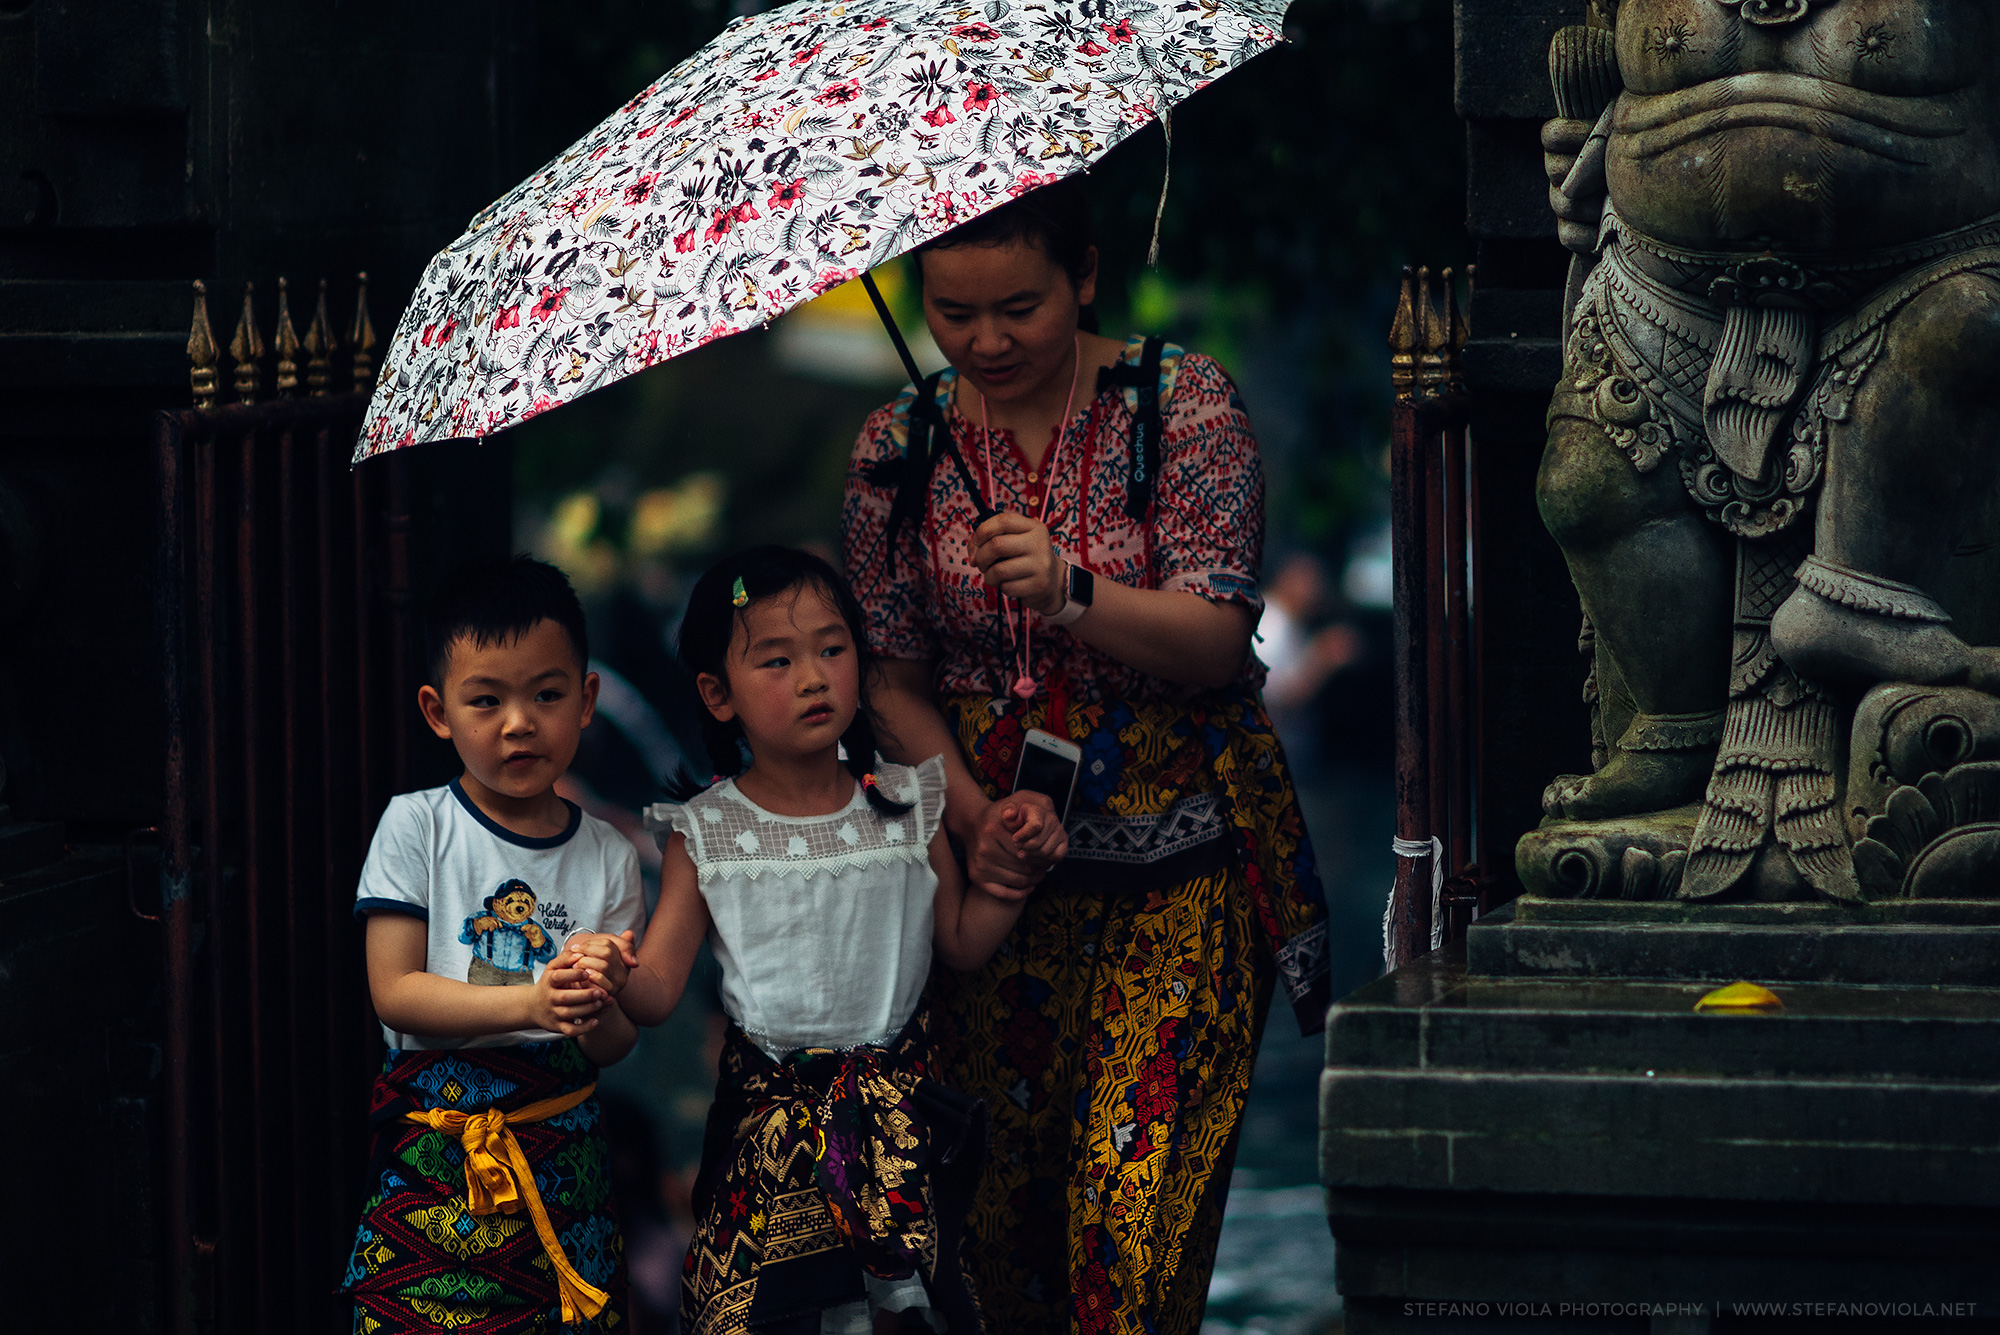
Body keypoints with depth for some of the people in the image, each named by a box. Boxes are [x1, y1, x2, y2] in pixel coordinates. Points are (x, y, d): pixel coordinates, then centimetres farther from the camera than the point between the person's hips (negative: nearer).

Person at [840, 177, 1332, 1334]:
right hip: (1001, 855, 3)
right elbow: (895, 679, 7)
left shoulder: (1182, 402, -5)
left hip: (1178, 861, -3)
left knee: (1134, 1190, -13)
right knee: (1007, 1195, 3)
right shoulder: (901, 446, 4)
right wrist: (971, 815, -10)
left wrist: (1073, 596, -30)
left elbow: (1215, 641, -12)